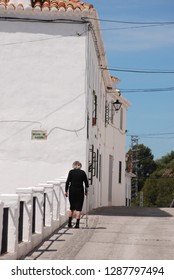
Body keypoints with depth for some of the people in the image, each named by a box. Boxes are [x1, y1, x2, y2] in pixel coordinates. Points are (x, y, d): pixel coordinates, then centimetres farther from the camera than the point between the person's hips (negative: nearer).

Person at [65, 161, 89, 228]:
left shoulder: (71, 172, -1)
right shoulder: (83, 172, 1)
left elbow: (67, 182, -6)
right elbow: (86, 183, 4)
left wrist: (66, 191, 1)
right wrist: (86, 191, 18)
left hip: (72, 191, 1)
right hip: (80, 192, -1)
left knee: (72, 208, 15)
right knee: (78, 208, 2)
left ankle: (69, 223, 18)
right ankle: (77, 224, -5)